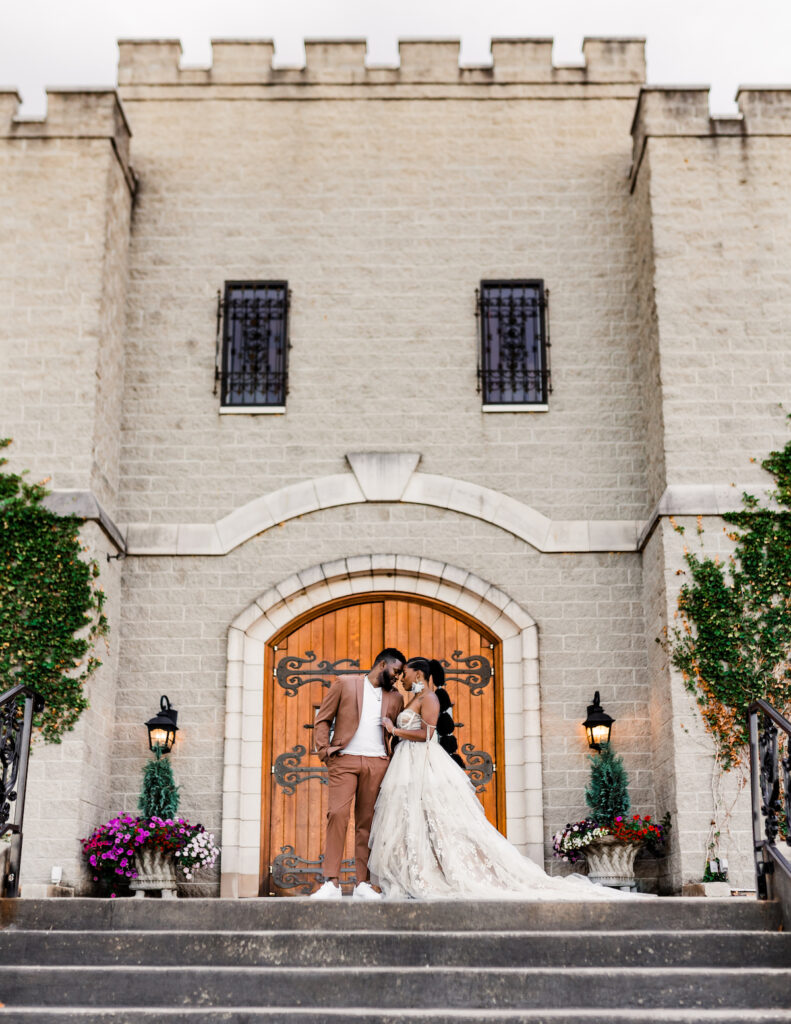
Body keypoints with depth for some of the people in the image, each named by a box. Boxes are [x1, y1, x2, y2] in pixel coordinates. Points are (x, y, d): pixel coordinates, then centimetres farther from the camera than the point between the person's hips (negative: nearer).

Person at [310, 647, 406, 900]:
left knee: (367, 822, 2)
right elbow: (323, 719, 7)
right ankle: (332, 883, -12)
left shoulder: (395, 698, 18)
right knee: (337, 815, -13)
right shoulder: (345, 683, 8)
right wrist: (324, 751, -4)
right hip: (344, 759, -3)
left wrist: (393, 762, 6)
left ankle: (363, 884, 5)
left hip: (377, 763, 3)